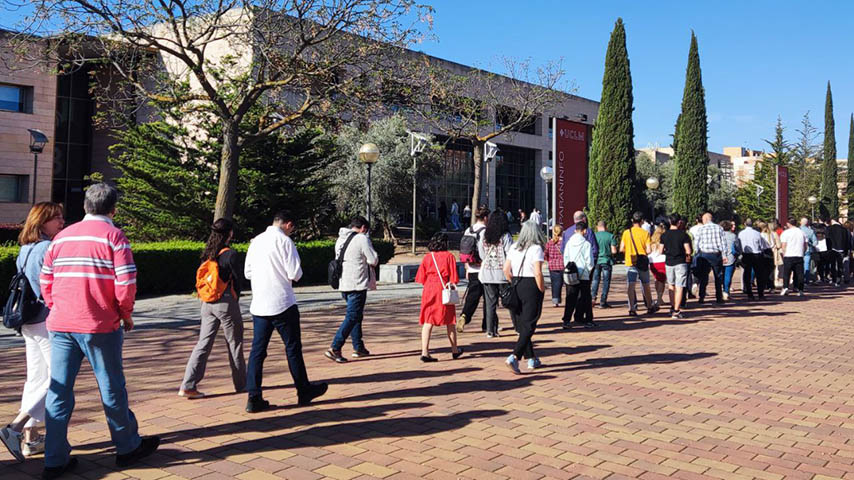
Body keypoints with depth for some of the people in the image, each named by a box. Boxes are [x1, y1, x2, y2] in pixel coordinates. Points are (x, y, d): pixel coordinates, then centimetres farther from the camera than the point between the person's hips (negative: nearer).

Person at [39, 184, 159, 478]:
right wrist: (126, 315, 1)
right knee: (112, 388, 8)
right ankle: (128, 448, 23)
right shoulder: (114, 236, -7)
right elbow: (126, 284, -14)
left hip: (60, 325, 5)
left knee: (58, 390, 9)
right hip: (100, 326, -5)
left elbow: (45, 281, 11)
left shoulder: (62, 236, 10)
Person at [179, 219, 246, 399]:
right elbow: (239, 279, -8)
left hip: (208, 303, 6)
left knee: (203, 344, 7)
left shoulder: (207, 254, 5)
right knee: (235, 344, 9)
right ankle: (241, 383, 22)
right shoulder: (230, 254, -13)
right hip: (226, 302, -5)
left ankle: (188, 385, 2)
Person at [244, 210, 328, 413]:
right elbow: (295, 274, -13)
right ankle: (304, 391, 20)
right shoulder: (285, 241, -10)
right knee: (293, 348, 7)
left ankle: (254, 398, 5)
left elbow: (247, 272, 15)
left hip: (259, 305, 6)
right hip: (282, 304, -6)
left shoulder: (256, 241, 9)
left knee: (258, 349, 7)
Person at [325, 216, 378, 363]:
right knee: (352, 317, -6)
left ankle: (358, 348, 24)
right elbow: (374, 260, -10)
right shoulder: (362, 239, -11)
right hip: (357, 285, -9)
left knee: (357, 315, 19)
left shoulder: (340, 239, 14)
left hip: (343, 284, 9)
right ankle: (334, 348, -12)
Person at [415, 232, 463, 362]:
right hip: (444, 290, -2)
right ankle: (455, 350, 26)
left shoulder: (427, 257, 5)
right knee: (449, 322, 12)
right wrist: (452, 285, 7)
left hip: (428, 290, 2)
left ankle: (425, 352, -9)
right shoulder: (449, 256, -3)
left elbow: (421, 278, 7)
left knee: (427, 322, 0)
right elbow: (453, 277, -5)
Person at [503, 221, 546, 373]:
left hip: (516, 285, 6)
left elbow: (506, 269, 6)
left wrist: (514, 285, 15)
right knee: (529, 325, -1)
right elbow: (537, 273, -18)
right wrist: (542, 290, -7)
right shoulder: (536, 248, -10)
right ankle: (515, 357, -16)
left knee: (522, 324, 15)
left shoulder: (514, 247, 6)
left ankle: (531, 359, 25)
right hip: (531, 286, -6)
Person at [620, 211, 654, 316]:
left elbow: (621, 249, -2)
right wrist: (644, 253, 13)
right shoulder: (645, 233, -4)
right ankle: (649, 307, 28)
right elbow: (648, 250, -8)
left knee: (631, 286, -3)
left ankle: (632, 309, -13)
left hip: (630, 263, 0)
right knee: (646, 286, 15)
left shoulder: (626, 233, -1)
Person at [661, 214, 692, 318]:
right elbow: (688, 251, -10)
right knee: (679, 287, -1)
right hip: (680, 262, -3)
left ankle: (672, 307, 23)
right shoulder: (683, 235, -8)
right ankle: (676, 311, -4)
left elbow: (661, 251, 3)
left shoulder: (664, 235, 1)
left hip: (668, 262, 3)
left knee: (671, 285, 21)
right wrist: (686, 254, 12)